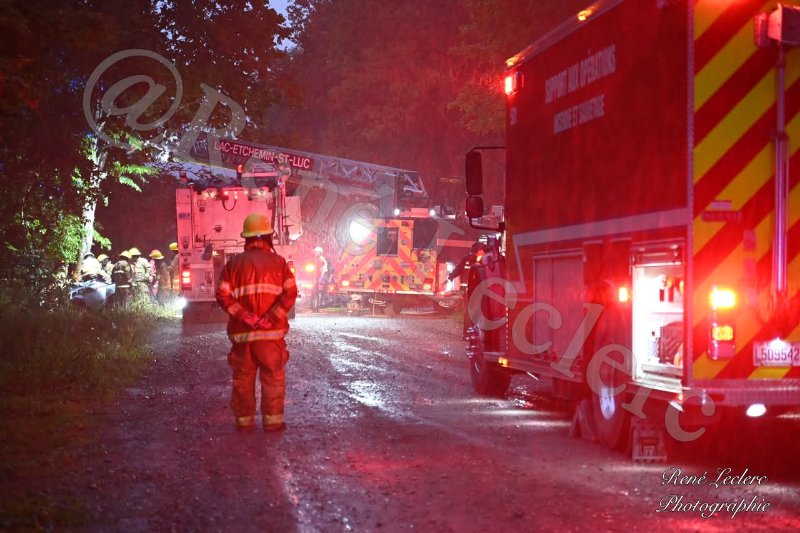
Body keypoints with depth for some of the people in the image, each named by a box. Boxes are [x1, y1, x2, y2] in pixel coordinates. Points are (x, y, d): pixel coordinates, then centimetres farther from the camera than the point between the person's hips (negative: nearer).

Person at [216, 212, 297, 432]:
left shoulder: (233, 263, 5)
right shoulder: (278, 262, 3)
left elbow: (223, 296, -7)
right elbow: (290, 292, -9)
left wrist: (245, 316, -10)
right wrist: (271, 317, -13)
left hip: (241, 333, 1)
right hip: (271, 333, -1)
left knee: (243, 378, 10)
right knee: (273, 377, 6)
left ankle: (244, 420, 15)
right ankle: (272, 420, 5)